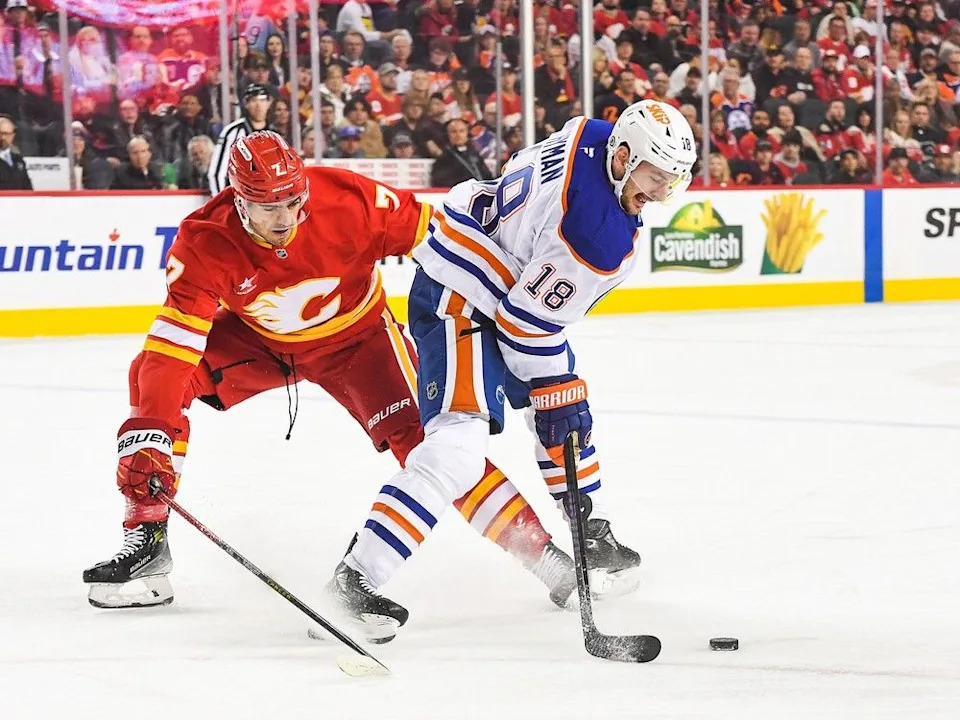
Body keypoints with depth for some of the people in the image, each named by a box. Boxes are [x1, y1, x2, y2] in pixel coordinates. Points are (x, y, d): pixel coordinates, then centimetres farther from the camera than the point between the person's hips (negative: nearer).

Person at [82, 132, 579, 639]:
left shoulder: (349, 201, -32)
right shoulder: (205, 244, -29)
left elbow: (436, 237, -18)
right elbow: (174, 340, -34)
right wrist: (151, 433, -43)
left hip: (355, 335, -2)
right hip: (257, 338, 2)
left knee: (419, 435, -20)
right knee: (155, 377, -19)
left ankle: (539, 548, -10)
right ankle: (147, 539, -11)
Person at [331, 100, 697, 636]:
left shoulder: (591, 135, -5)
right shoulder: (601, 236, -29)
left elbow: (523, 171, 15)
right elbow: (531, 324, -23)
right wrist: (556, 399, -10)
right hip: (459, 302, -11)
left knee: (568, 411, 23)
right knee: (458, 447, -22)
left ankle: (593, 537, 38)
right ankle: (359, 577, -24)